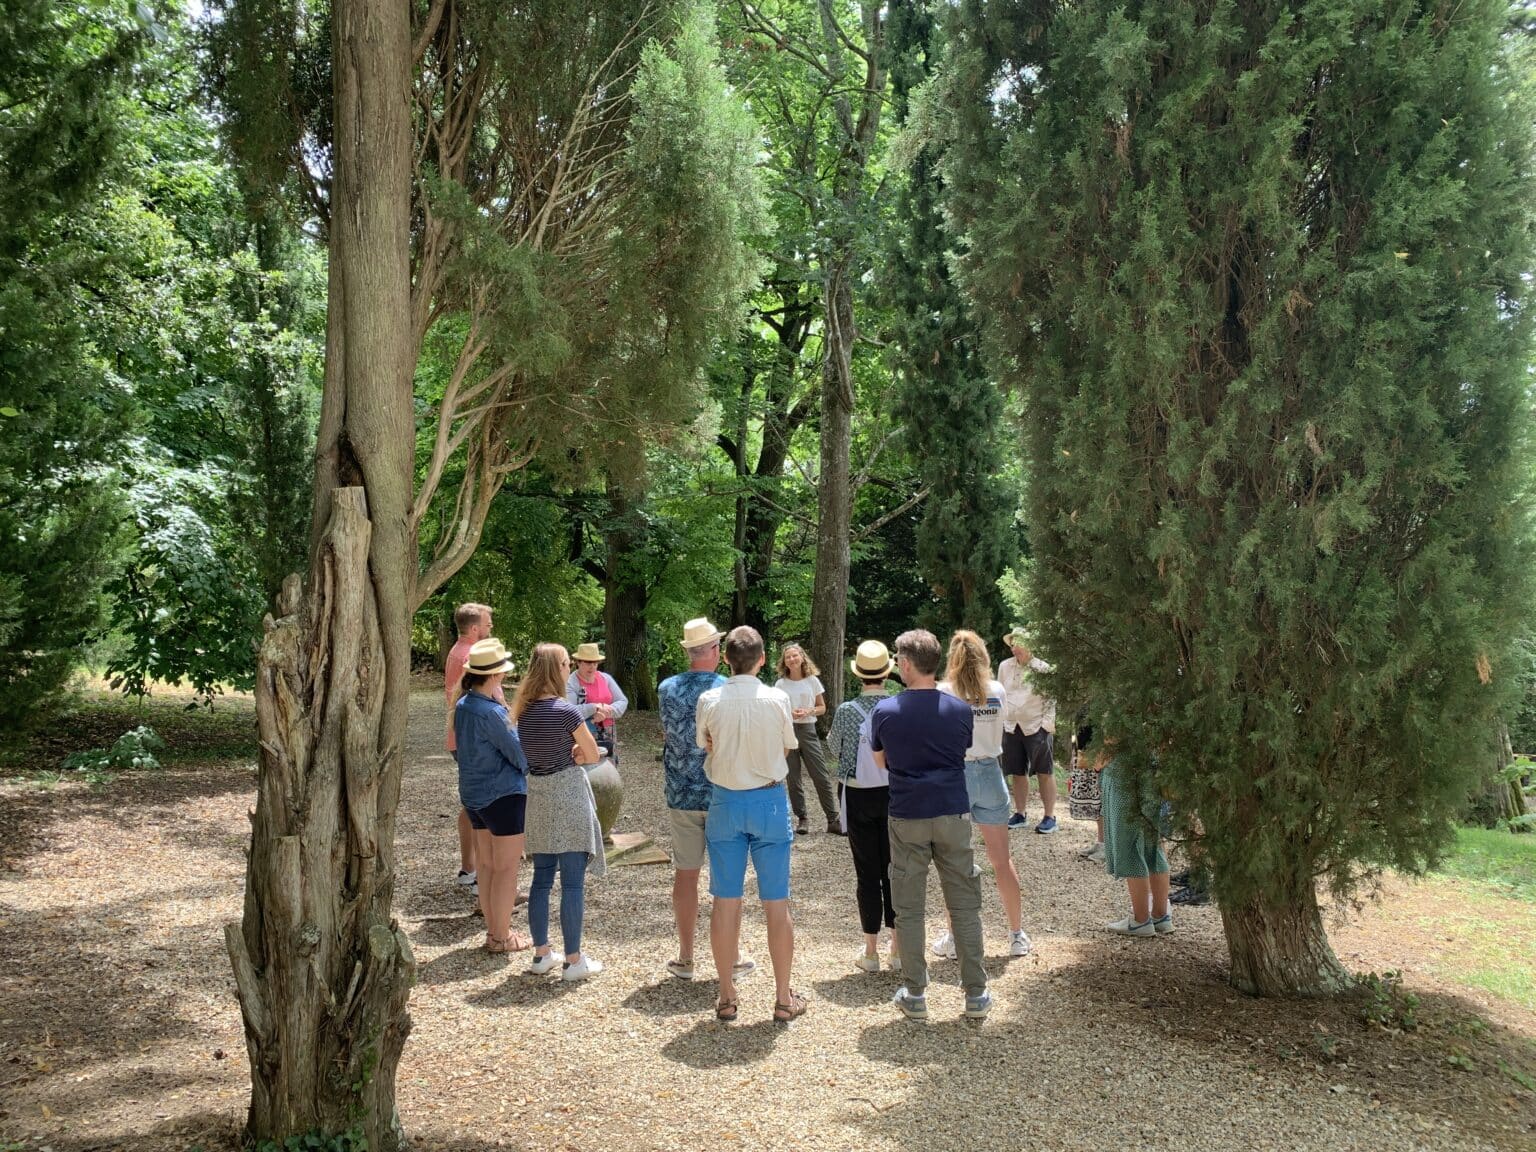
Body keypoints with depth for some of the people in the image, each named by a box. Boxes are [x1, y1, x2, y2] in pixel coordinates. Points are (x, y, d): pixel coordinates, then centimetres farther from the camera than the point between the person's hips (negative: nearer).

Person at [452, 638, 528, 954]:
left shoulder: (463, 706, 2)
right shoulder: (490, 712, -24)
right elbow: (518, 753, -17)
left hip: (473, 794, 9)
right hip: (504, 794, -9)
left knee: (487, 865, 17)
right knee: (506, 868, 4)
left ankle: (493, 930, 28)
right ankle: (501, 937, 11)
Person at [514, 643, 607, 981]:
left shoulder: (524, 710, 4)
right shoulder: (565, 711, -16)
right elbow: (593, 756, -9)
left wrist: (565, 754, 2)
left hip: (537, 795, 7)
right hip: (568, 795, -7)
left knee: (541, 878, 15)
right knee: (573, 882, 0)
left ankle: (542, 954, 23)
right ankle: (574, 960, 6)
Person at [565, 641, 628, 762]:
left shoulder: (606, 678, 7)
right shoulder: (570, 683, -11)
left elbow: (623, 701, 4)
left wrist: (607, 711, -15)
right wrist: (594, 708, -24)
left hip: (607, 738, 6)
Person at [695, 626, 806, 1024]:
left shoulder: (709, 701, -8)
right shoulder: (777, 700, -11)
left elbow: (705, 746, 5)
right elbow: (787, 747, 2)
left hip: (725, 801, 1)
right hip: (769, 800, -1)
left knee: (725, 902, 9)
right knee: (776, 903, 7)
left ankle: (726, 997, 18)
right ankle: (784, 998, 15)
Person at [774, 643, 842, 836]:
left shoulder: (813, 681, 4)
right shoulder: (780, 684, 2)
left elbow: (822, 708, 9)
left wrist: (808, 712, -11)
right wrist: (790, 713, -15)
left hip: (808, 730, 0)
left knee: (821, 776, -3)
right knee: (794, 778, 4)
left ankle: (833, 820, 0)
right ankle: (801, 819, 13)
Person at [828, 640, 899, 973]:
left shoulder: (846, 711, -13)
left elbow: (834, 752, 2)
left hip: (859, 797, -1)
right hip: (895, 794, 1)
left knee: (867, 873, 6)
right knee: (894, 871, 10)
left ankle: (871, 951, 13)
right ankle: (898, 949, 17)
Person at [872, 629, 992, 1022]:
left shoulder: (885, 711, -6)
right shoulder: (959, 709, -2)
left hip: (907, 818, -1)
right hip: (954, 813, 1)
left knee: (909, 909, 9)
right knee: (965, 905, 9)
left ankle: (915, 994, 15)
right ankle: (976, 994, 13)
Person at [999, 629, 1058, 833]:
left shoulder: (1042, 668, -8)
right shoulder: (1005, 666, 5)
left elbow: (1050, 699, -3)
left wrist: (1047, 723, -10)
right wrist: (999, 720, 9)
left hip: (1037, 726, -4)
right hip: (1010, 727, 4)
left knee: (1044, 773, 2)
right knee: (1017, 773, 11)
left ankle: (1050, 816, 10)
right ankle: (1020, 814, 23)